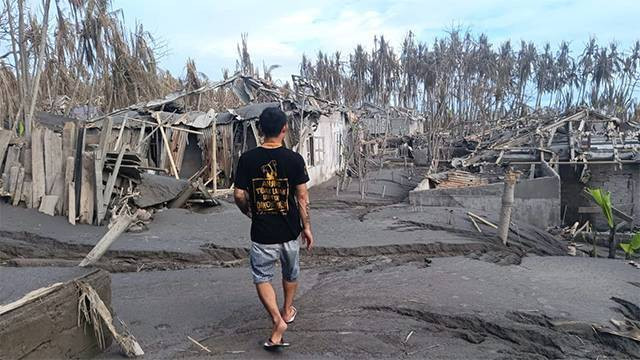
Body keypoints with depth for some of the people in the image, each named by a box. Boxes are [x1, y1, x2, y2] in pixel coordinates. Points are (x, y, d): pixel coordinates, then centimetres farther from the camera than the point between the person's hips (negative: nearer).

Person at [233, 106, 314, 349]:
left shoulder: (247, 159, -9)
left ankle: (278, 321, -5)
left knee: (262, 277, 11)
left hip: (261, 232, -1)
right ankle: (287, 310, 43)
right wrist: (307, 227, 3)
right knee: (291, 273, 23)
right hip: (289, 230, 1)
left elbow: (239, 195, -7)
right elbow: (302, 198, -8)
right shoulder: (294, 159, -11)